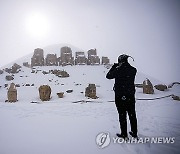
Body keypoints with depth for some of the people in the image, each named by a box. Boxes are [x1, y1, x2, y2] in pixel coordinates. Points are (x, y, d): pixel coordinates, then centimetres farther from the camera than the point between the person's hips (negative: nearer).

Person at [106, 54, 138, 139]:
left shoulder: (118, 70, -14)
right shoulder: (133, 70, -4)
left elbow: (108, 76, 0)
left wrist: (114, 66, 8)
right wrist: (119, 67, 14)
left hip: (120, 97, -4)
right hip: (131, 96, 4)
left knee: (122, 115, 5)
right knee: (132, 115, 15)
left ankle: (124, 134, 12)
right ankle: (134, 133, 25)